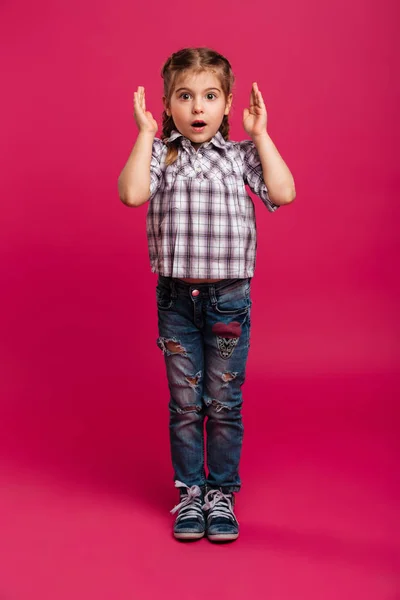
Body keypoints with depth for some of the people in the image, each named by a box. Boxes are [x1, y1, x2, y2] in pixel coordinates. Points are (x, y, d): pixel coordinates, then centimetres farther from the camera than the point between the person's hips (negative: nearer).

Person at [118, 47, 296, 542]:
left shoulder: (240, 155, 2)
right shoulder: (160, 154, 1)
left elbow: (283, 193, -13)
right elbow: (131, 193, -17)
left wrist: (259, 134, -8)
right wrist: (146, 133, -11)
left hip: (229, 297, 0)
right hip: (176, 297, 0)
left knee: (224, 403, 9)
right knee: (184, 404, 10)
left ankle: (221, 492, 25)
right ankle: (189, 492, 26)